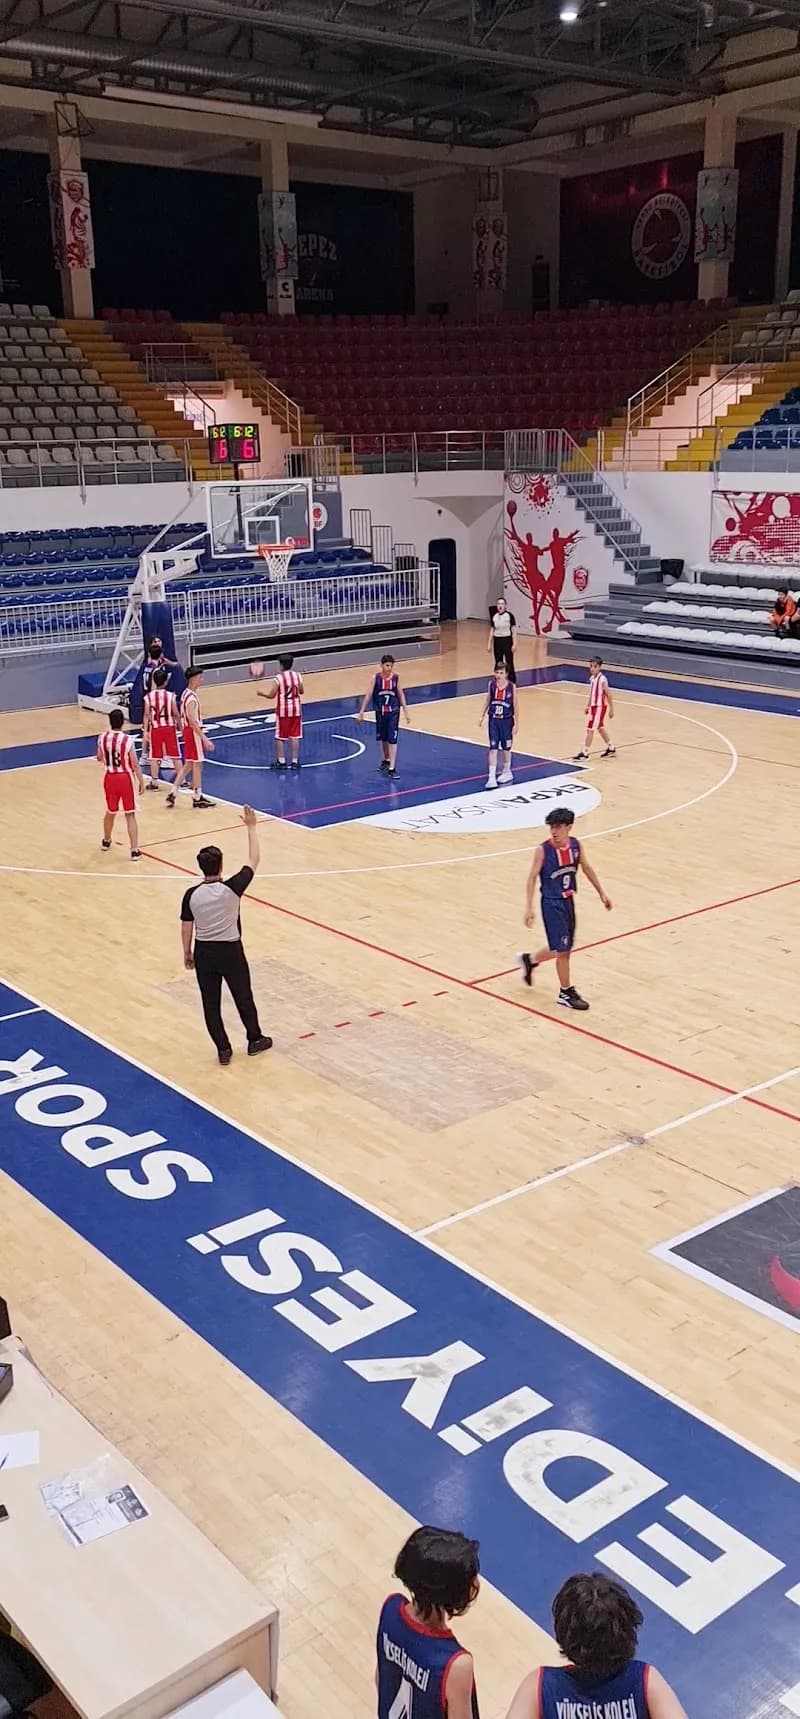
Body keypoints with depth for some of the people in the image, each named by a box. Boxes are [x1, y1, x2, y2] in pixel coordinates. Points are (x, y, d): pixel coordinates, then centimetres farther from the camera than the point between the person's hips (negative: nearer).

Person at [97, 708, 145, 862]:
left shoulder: (103, 738, -4)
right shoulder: (127, 740, -16)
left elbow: (99, 759, 10)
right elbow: (135, 764, -14)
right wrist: (141, 780, -2)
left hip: (110, 778, 4)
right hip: (125, 778, -4)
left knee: (111, 811, 24)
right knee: (130, 815, -1)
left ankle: (106, 841, 43)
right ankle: (135, 850, -5)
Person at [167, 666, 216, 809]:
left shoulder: (187, 694, 10)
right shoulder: (191, 698, -21)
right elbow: (193, 722, -26)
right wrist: (205, 739, -28)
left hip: (188, 732, 10)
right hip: (193, 733, -10)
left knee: (188, 764, 16)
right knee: (197, 764, 0)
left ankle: (172, 793, 16)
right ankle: (197, 799, 7)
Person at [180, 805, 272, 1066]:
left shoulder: (192, 894, -10)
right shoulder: (232, 888, -17)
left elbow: (186, 928, -2)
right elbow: (254, 861, -8)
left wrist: (187, 953, 13)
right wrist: (251, 828, -1)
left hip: (204, 953, 2)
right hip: (230, 951, -2)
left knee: (211, 1003, 12)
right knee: (243, 997, 17)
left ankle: (223, 1050, 18)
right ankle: (255, 1040, 33)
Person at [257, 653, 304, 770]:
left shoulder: (278, 678, -14)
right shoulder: (298, 676, -2)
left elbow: (271, 695, -11)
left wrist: (261, 693, 8)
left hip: (283, 710, -3)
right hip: (296, 709, 3)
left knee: (280, 737, 8)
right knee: (295, 736, 6)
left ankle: (281, 761, 12)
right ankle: (295, 761, 7)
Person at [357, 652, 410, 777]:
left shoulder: (396, 677, -5)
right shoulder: (376, 678, -7)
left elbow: (401, 695, 3)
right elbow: (368, 695, -3)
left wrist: (406, 712, 3)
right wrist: (361, 712, -5)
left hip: (393, 712, -1)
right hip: (380, 712, 1)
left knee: (392, 739, -8)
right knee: (382, 738, 16)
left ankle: (392, 768, -11)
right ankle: (386, 760, 38)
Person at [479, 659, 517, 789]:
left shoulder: (512, 687, -11)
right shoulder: (491, 684, -4)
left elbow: (515, 706, -6)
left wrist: (515, 724, -6)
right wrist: (482, 716, 9)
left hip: (506, 720, -1)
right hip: (493, 720, 1)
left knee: (506, 748, 13)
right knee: (493, 748, -3)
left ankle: (507, 772, 32)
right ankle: (491, 777, -4)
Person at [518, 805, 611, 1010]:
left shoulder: (575, 845, -2)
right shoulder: (543, 850, -17)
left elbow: (586, 869, 12)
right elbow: (532, 877, -12)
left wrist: (602, 893, 16)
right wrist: (529, 907, -18)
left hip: (568, 901, 6)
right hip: (552, 903, -6)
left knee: (563, 949, 15)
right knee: (562, 949, -5)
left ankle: (529, 960, 40)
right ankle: (566, 993, 9)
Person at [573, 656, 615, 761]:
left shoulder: (602, 679, -20)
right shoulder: (592, 678, 3)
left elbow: (608, 694, -17)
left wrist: (611, 709, -15)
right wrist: (588, 706, 18)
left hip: (600, 707, -9)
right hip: (594, 706, 9)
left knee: (590, 729, -8)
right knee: (600, 728, 20)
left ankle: (584, 753, -4)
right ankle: (611, 749, 34)